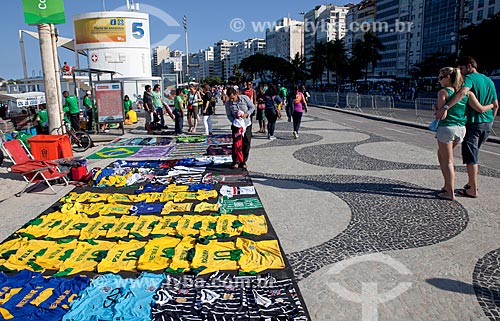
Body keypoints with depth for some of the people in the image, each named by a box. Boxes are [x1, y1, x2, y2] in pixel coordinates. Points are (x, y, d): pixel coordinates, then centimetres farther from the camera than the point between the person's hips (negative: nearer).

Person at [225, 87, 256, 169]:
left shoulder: (245, 98, -11)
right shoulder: (228, 103, -9)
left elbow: (252, 107, -2)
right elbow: (229, 115, -2)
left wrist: (247, 114, -19)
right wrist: (234, 121, -19)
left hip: (247, 124, 1)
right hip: (236, 125, 0)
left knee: (246, 143, 3)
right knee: (236, 143, -5)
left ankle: (243, 161, 14)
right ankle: (235, 161, 6)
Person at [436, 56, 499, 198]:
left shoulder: (470, 78, -10)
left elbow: (462, 92, -33)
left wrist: (445, 107, -42)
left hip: (473, 122, -8)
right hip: (487, 124, 8)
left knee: (470, 157, -2)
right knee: (473, 154, 20)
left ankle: (473, 190, 1)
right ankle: (471, 183, 27)